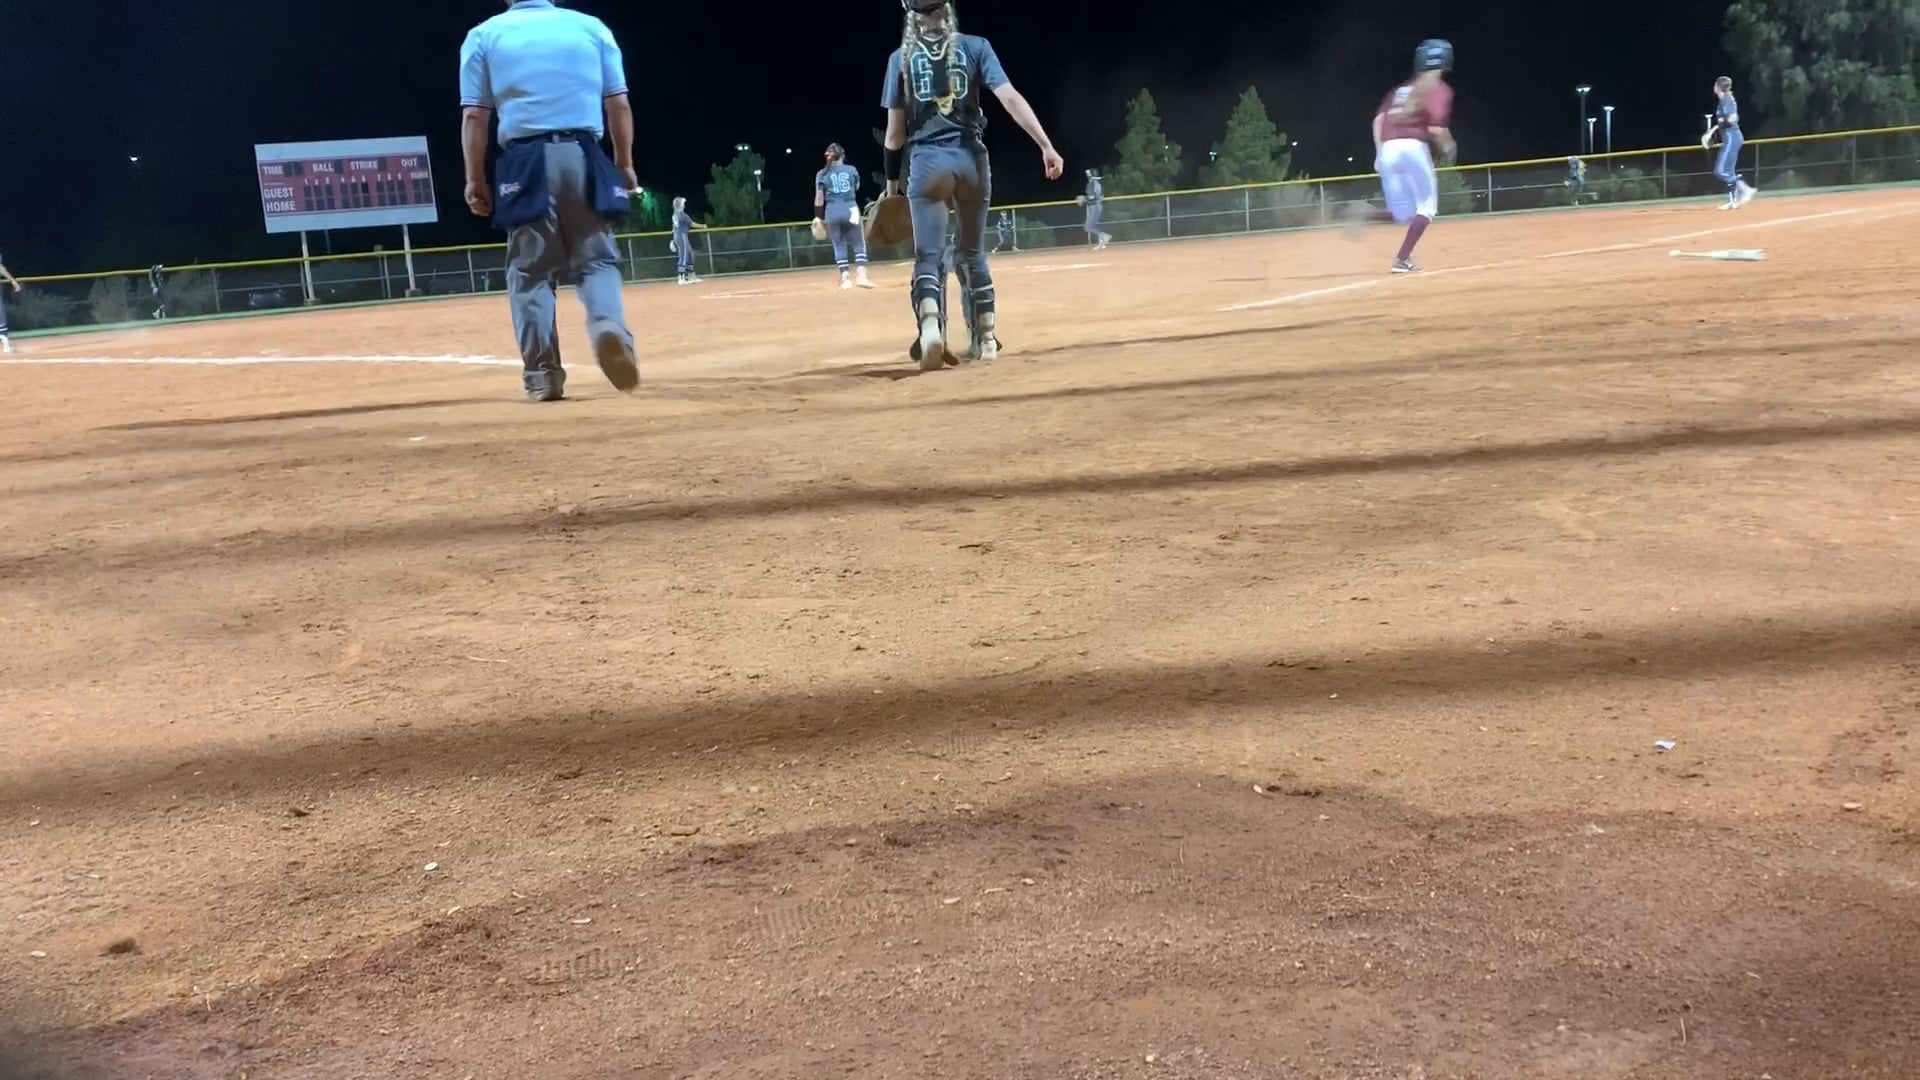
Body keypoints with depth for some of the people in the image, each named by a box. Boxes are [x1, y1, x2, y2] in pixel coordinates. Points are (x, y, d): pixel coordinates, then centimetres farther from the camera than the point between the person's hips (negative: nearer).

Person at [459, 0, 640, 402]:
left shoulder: (484, 36, 9)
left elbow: (475, 115, 3)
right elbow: (619, 105, 6)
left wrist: (476, 179, 5)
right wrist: (624, 165, 13)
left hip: (525, 162, 0)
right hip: (583, 156, 0)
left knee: (530, 270, 8)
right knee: (596, 259, 7)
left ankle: (543, 373, 2)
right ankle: (609, 327, -23)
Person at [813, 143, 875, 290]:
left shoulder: (822, 174, 3)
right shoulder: (852, 170, 5)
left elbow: (819, 198, 0)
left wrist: (818, 217, 6)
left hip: (832, 212, 1)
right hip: (850, 209, -1)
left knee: (839, 246, 10)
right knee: (859, 245, 6)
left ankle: (845, 278, 3)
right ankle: (861, 276, -7)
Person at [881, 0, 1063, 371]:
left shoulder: (901, 57, 4)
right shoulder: (975, 46, 4)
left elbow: (895, 130, 4)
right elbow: (1011, 99, -8)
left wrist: (891, 183, 14)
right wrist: (1046, 146, -12)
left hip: (927, 160, -1)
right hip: (971, 158, 1)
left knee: (927, 253, -3)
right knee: (972, 252, 16)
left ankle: (930, 326, -29)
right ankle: (985, 338, 19)